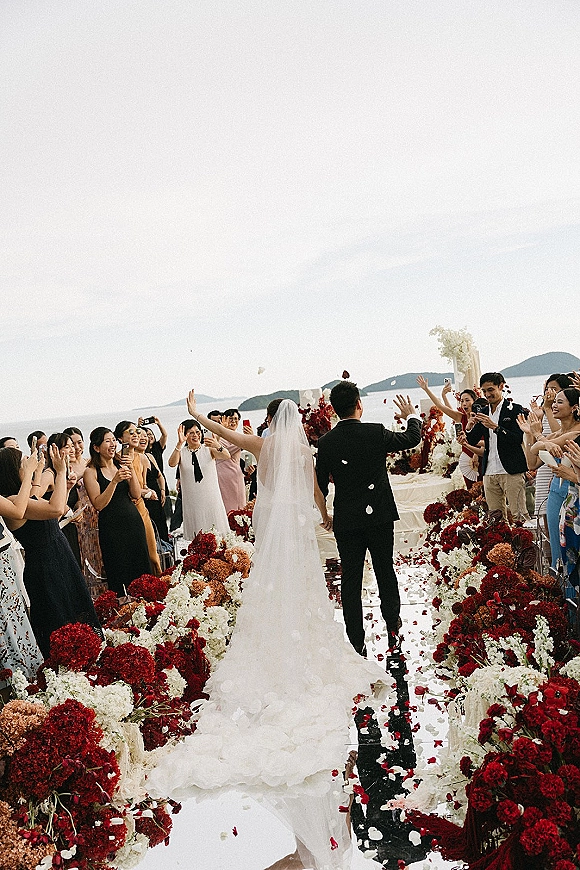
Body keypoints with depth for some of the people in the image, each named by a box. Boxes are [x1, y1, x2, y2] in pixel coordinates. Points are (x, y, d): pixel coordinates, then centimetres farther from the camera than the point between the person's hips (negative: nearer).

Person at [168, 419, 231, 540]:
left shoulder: (208, 449, 1)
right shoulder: (181, 452, 3)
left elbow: (226, 457, -16)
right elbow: (172, 463, -18)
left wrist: (218, 446, -38)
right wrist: (179, 443, -29)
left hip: (211, 498, 0)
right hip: (192, 501, 0)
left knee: (216, 535, 1)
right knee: (196, 538, 2)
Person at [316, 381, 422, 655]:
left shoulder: (325, 442, -8)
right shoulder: (376, 432, -12)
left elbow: (320, 486, -1)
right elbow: (413, 438, 6)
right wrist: (412, 416, 26)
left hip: (346, 521, 0)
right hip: (380, 516, 0)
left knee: (350, 581, 7)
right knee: (385, 573, 17)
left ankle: (356, 643, 11)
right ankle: (393, 628, 31)